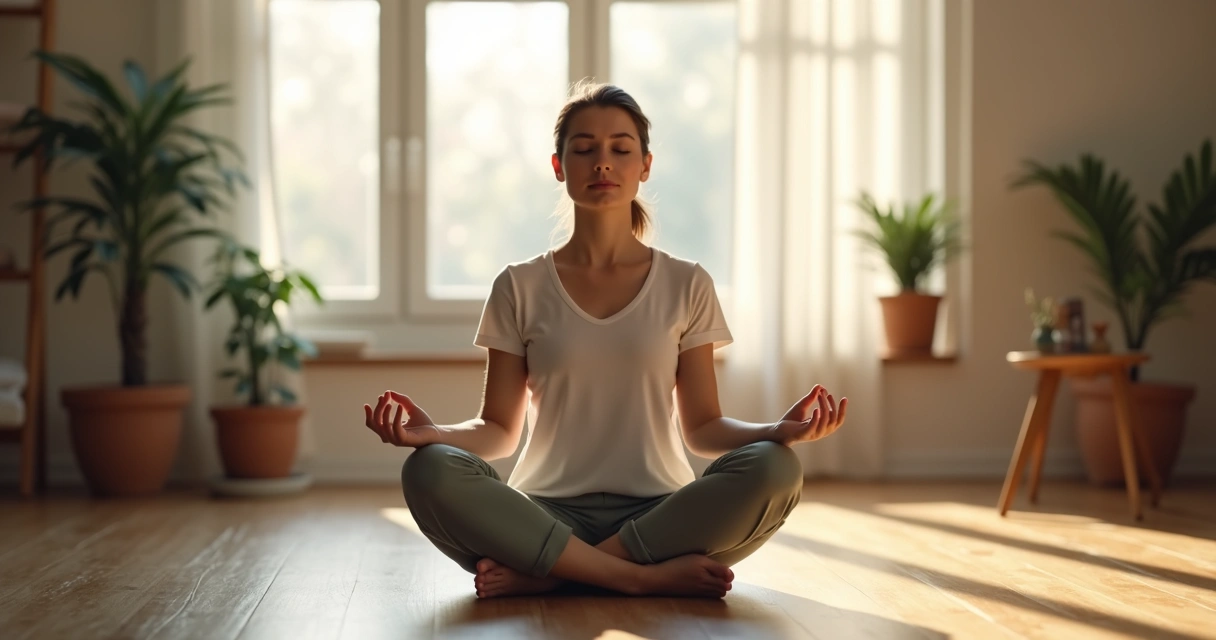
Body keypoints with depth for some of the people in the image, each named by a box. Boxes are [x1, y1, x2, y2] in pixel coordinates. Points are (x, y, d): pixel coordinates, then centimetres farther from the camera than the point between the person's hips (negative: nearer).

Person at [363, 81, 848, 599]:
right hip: (548, 513, -1)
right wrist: (432, 432, -16)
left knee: (772, 468, -29)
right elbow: (499, 430, 6)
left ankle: (546, 573, -22)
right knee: (430, 472, -29)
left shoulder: (686, 285, 9)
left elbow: (702, 428, 7)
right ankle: (649, 576, -25)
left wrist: (778, 431, -14)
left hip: (658, 514, 1)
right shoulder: (520, 288, 8)